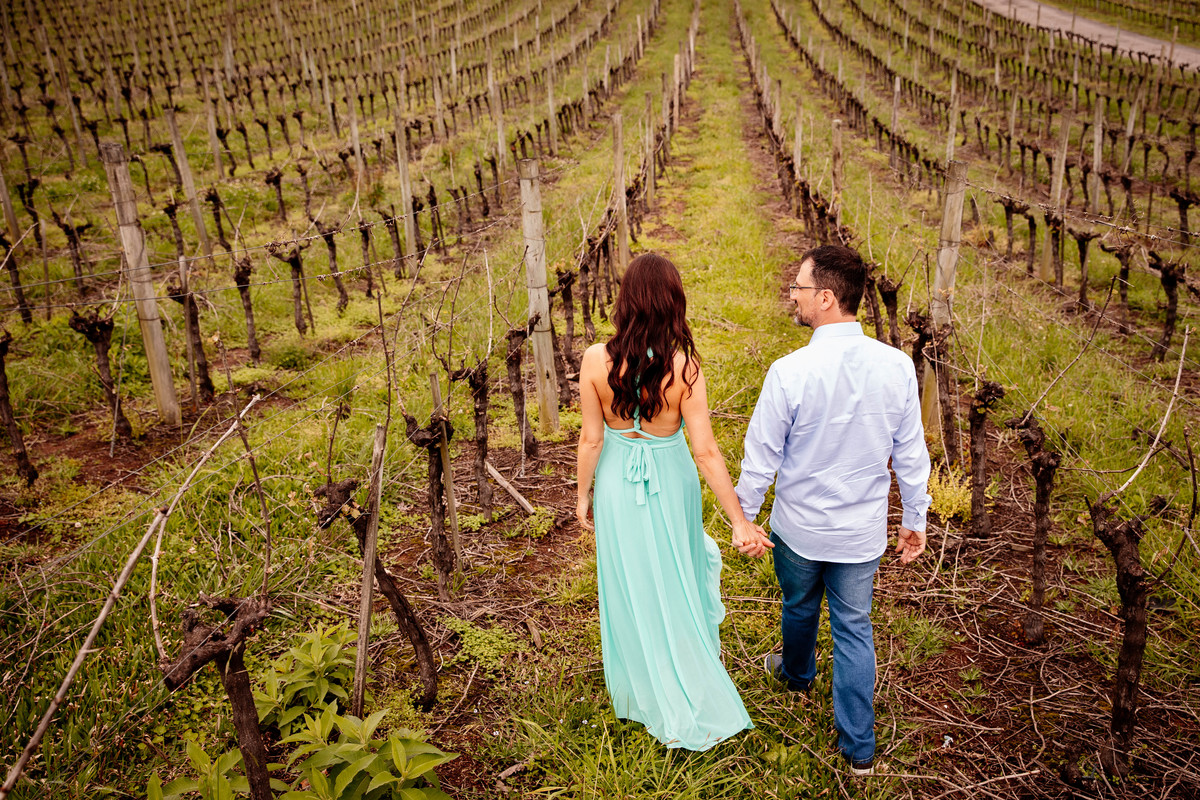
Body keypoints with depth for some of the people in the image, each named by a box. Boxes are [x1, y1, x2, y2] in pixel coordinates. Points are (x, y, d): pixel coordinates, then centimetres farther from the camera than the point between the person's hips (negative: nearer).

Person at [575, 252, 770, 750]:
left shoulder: (596, 360, -20)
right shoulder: (686, 367, -22)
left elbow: (591, 438, -11)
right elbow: (706, 452, -19)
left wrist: (583, 495, 5)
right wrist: (740, 521, -11)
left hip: (617, 485, 0)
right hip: (671, 484, 0)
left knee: (630, 588, 21)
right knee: (673, 586, 23)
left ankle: (641, 693, 42)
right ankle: (687, 704, 43)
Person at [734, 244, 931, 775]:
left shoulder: (790, 372, -24)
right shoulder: (897, 366, -13)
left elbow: (761, 457, -15)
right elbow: (911, 453, -3)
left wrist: (744, 517, 1)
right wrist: (915, 519, 10)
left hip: (799, 528, -2)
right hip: (862, 531, 2)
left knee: (800, 608, 25)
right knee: (854, 627, 16)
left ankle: (796, 673, 55)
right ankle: (858, 747, 24)